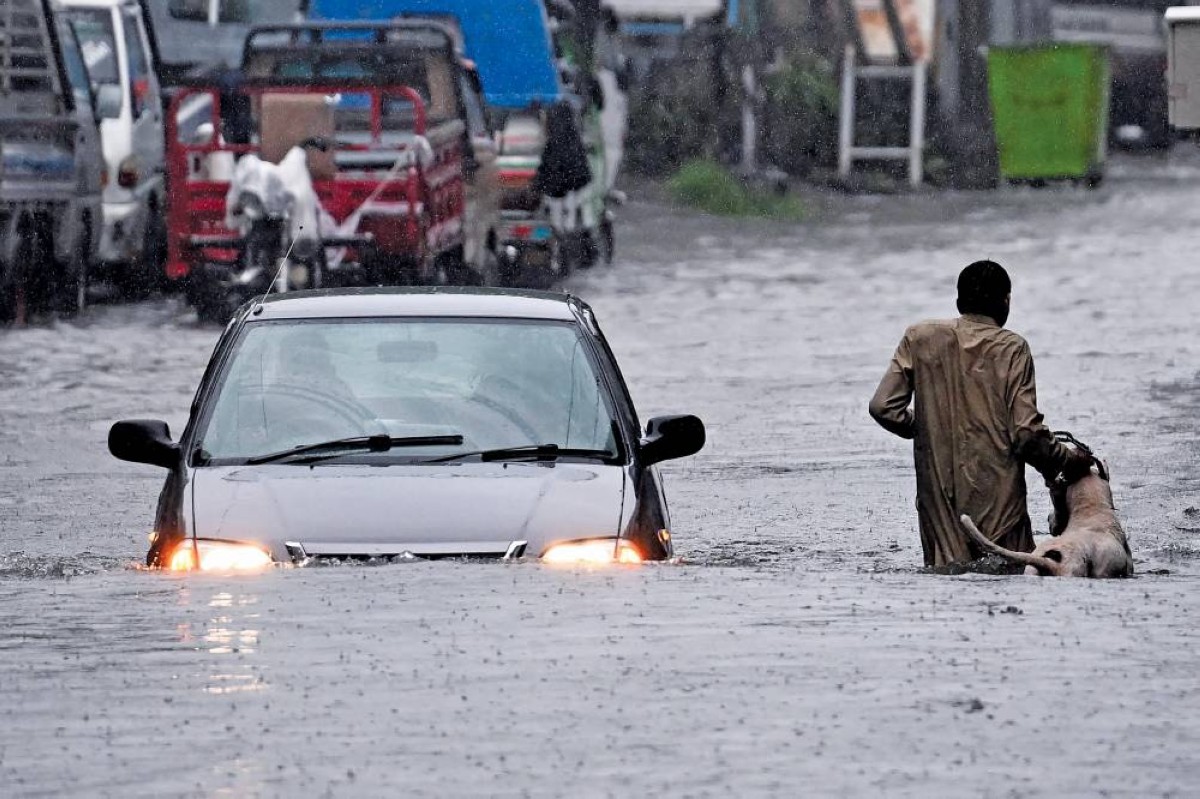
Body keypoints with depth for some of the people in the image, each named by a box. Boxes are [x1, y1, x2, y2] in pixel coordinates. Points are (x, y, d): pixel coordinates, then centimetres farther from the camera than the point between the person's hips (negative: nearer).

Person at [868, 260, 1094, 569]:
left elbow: (884, 407, 3)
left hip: (938, 496, 3)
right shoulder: (1011, 348, -3)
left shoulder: (920, 338, 6)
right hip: (997, 494, -3)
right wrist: (1066, 460, 10)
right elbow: (1026, 431, -7)